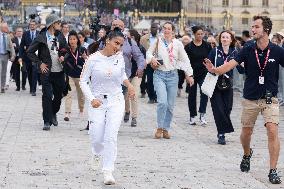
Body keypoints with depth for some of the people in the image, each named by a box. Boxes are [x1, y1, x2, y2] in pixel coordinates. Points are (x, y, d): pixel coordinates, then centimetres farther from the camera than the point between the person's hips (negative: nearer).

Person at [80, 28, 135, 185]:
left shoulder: (119, 57, -1)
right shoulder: (94, 59, -11)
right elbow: (83, 81, -7)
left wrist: (129, 85, 1)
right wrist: (91, 99, -18)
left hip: (116, 101, 1)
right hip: (97, 102, -1)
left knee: (111, 137, -11)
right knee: (96, 138, 1)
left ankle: (108, 171, -6)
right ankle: (97, 153, 39)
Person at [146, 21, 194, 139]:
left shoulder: (177, 44, 2)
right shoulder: (158, 41, 0)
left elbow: (185, 60, 9)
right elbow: (149, 52, 14)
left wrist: (189, 75, 7)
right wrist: (152, 59, -7)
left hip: (172, 75, 2)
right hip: (159, 75, -2)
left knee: (170, 105, 4)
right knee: (162, 102, -17)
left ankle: (166, 129, 16)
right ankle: (159, 128, -2)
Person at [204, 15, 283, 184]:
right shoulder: (248, 50, -5)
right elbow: (231, 64, -16)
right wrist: (215, 70, -34)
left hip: (270, 99, -2)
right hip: (250, 99, 2)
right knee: (246, 132, 13)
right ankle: (247, 154, 46)